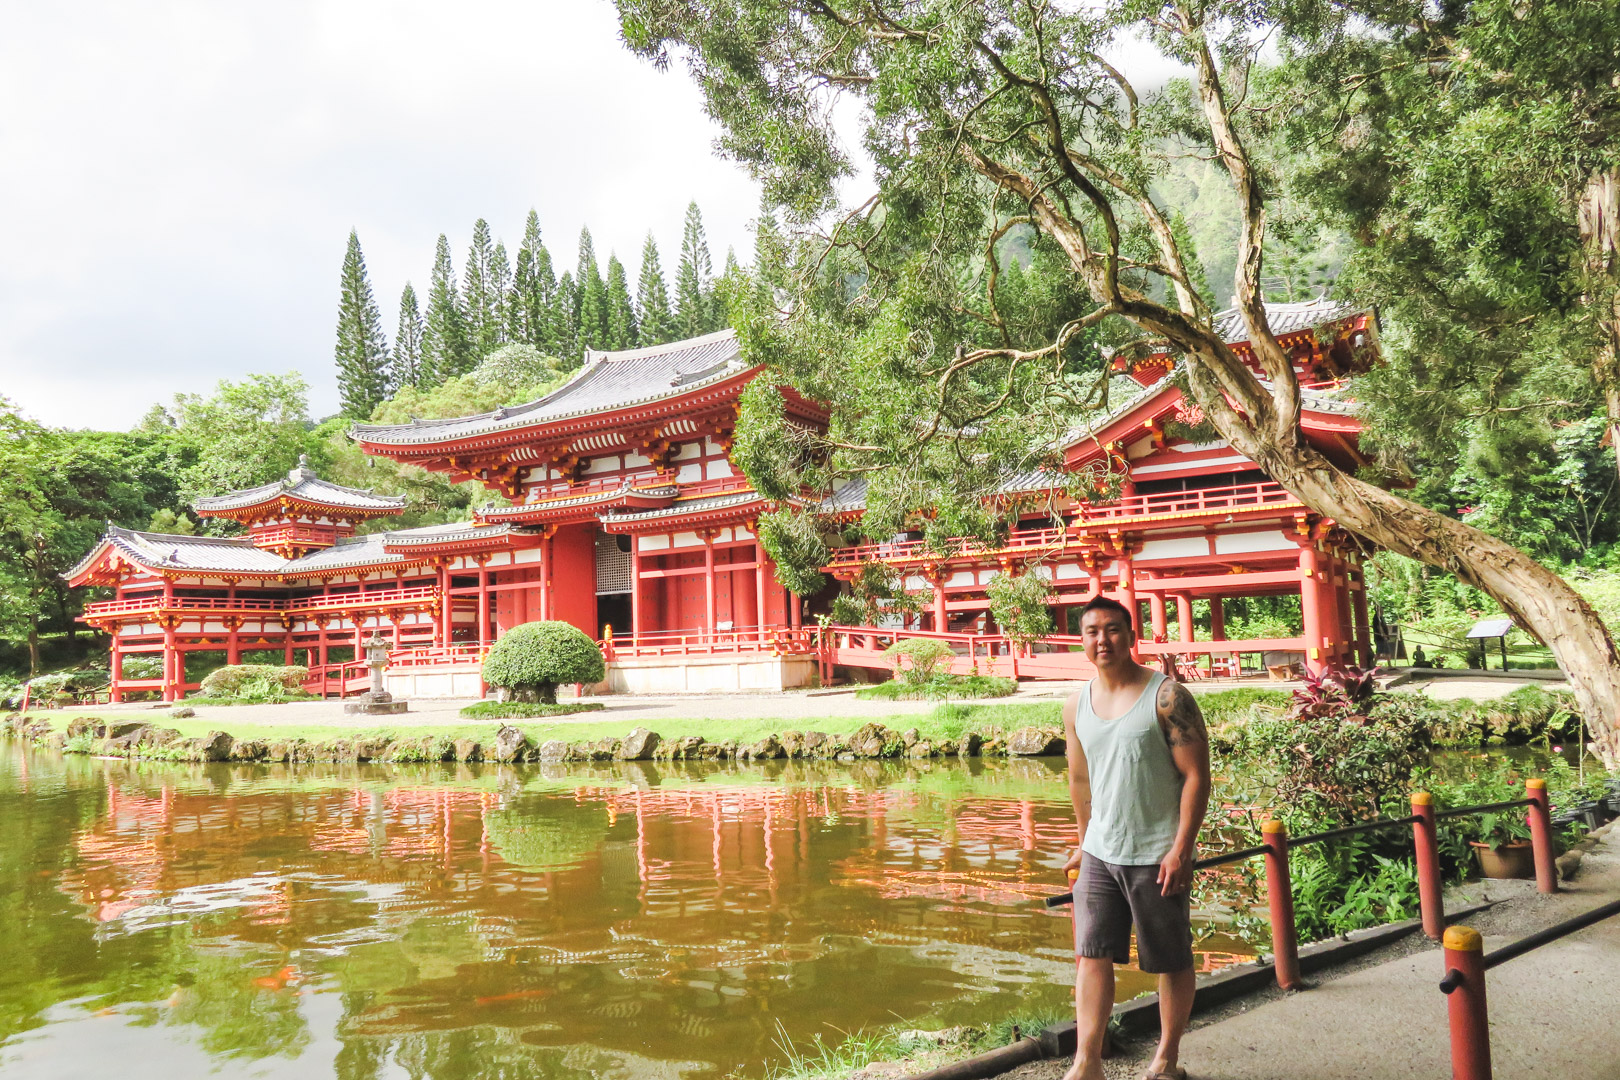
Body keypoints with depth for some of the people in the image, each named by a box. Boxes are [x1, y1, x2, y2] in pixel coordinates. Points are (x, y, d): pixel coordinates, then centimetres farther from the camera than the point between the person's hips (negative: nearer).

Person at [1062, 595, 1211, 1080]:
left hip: (1158, 855, -4)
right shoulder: (1076, 707, 6)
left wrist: (1181, 848, -18)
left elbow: (1196, 776, -12)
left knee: (1172, 962, 8)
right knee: (1091, 955, 0)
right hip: (1099, 853, 5)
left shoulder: (1167, 696, -10)